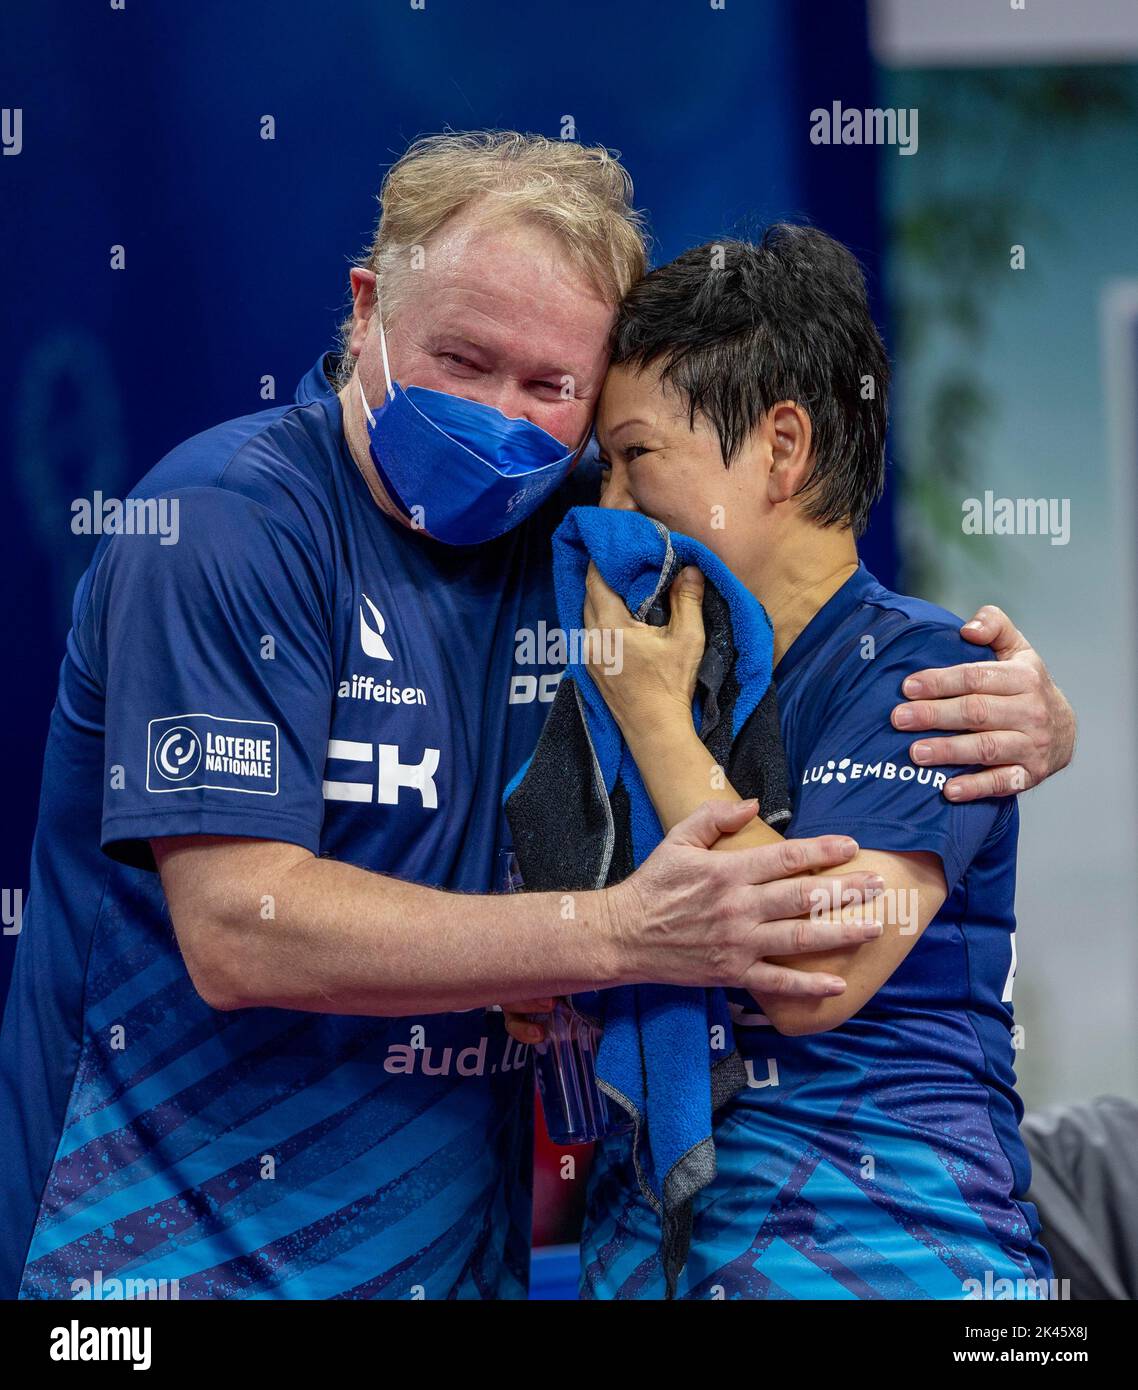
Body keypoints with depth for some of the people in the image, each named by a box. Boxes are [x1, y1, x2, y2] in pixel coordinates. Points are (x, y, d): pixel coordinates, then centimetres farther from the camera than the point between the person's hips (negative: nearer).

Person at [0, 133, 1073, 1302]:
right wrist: (625, 934, -28)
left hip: (463, 1247, 6)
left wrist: (1022, 720, -9)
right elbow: (238, 931, -23)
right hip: (181, 1244, -6)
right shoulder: (225, 523, -15)